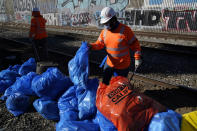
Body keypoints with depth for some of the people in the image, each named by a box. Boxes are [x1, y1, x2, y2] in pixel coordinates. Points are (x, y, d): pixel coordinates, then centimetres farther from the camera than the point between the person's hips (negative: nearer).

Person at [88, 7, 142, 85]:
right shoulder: (104, 31, -3)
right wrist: (91, 46, -17)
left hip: (123, 65, -5)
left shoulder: (125, 30, -18)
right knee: (104, 82, 19)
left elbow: (134, 44, -12)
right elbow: (99, 44, 3)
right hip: (109, 63, 5)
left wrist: (137, 58, -15)